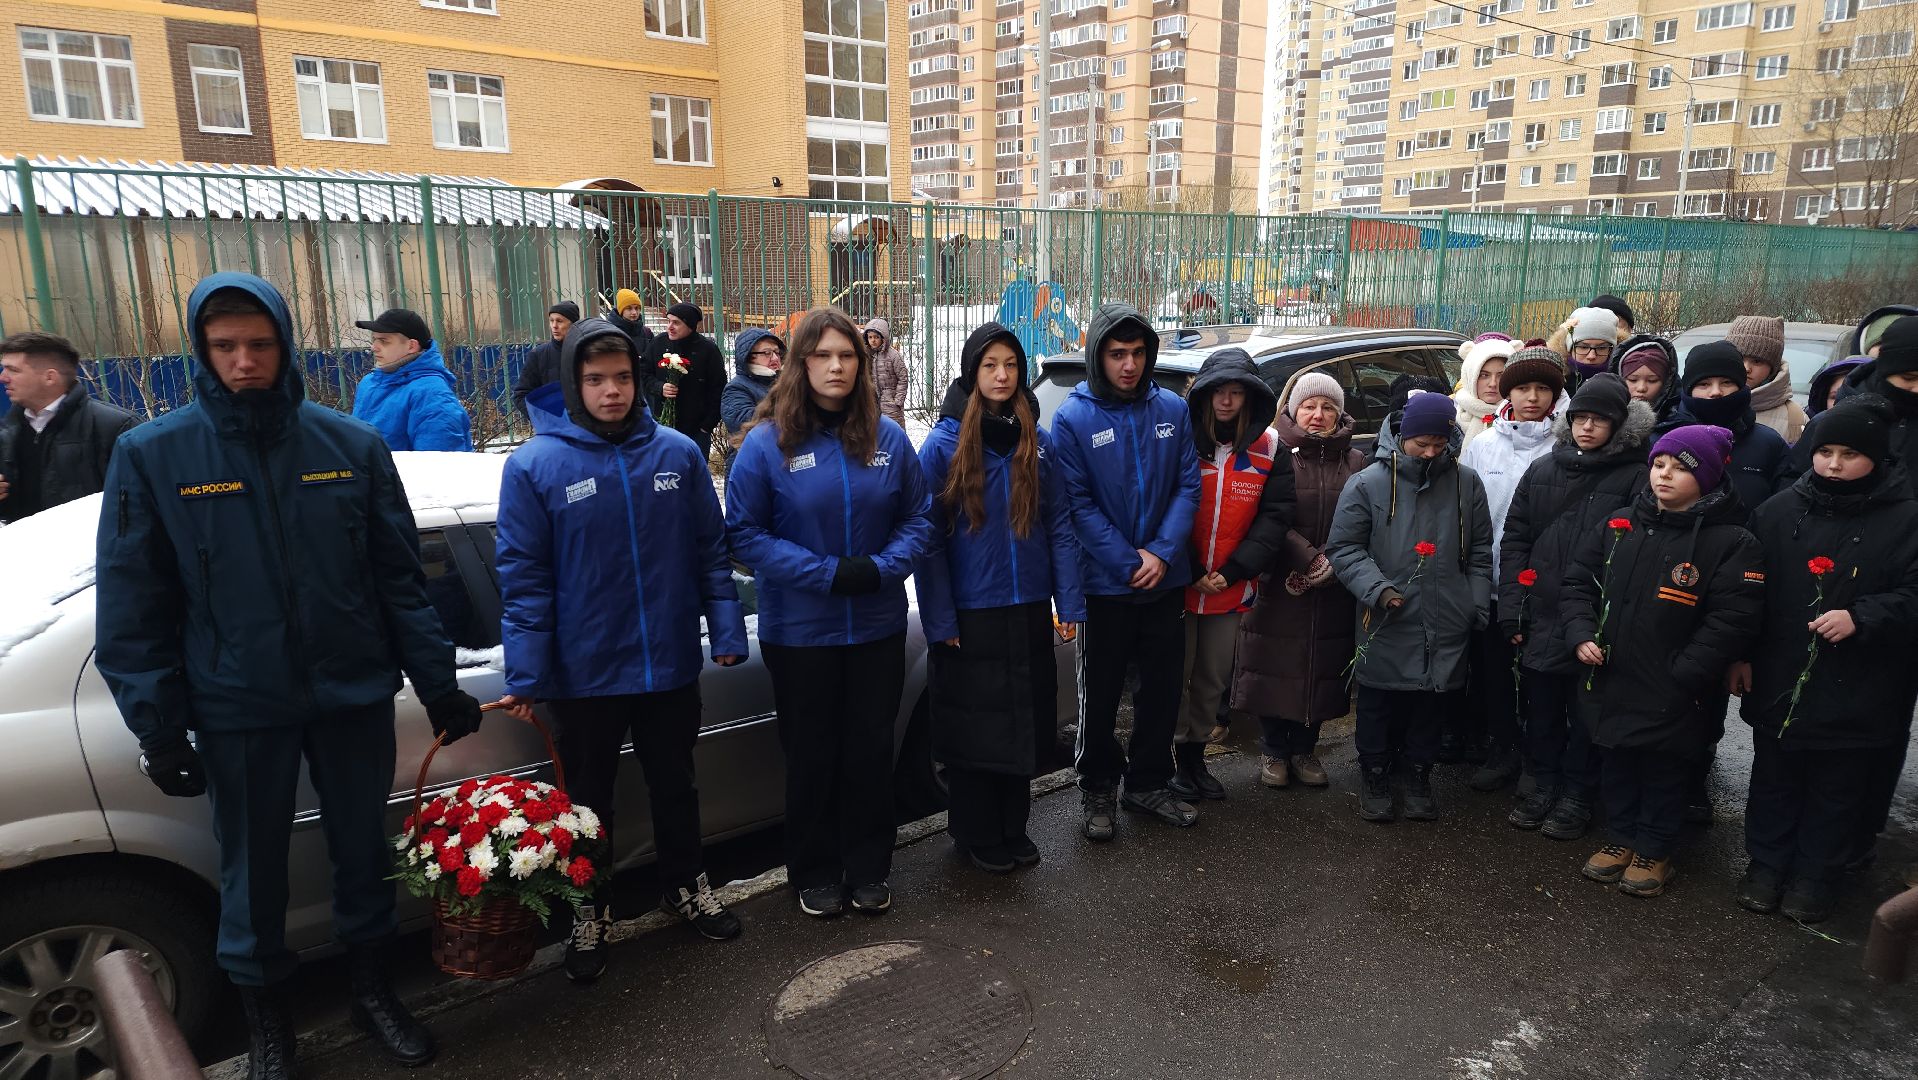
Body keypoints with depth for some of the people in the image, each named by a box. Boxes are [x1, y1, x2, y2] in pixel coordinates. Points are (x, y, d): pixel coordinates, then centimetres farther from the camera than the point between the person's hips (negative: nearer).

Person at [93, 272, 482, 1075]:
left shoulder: (351, 445, -3)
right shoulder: (151, 456, -5)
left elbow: (399, 578, 0)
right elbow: (131, 607, -2)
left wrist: (439, 684, -1)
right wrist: (157, 727, -5)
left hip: (354, 694, 1)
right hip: (236, 709, -1)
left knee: (363, 851, 15)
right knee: (253, 868, 15)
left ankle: (370, 986, 38)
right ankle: (265, 1011, 38)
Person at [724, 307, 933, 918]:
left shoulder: (889, 438, -1)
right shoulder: (767, 443, -10)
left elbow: (919, 518, 4)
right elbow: (745, 534, -10)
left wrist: (882, 567, -15)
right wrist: (826, 573, -19)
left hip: (878, 627, 3)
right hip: (799, 632, -2)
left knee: (871, 750, 13)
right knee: (812, 756, 12)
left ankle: (868, 869, 32)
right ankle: (815, 874, 32)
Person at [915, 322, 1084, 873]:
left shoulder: (1039, 442, 3)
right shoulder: (943, 443, -8)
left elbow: (1059, 526, 4)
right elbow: (929, 538, -9)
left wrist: (1069, 601, -2)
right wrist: (940, 620, -12)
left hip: (1029, 611, 4)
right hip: (971, 614, -4)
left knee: (1026, 723, 13)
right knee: (976, 724, 8)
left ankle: (1013, 827, 33)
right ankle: (977, 834, 28)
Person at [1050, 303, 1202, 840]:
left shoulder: (1172, 409, 1)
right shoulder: (1073, 417, -9)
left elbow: (1188, 486, 1)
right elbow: (1078, 504, -11)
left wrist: (1162, 553, -13)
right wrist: (1129, 563, -16)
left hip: (1166, 579, 4)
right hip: (1105, 584, -3)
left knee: (1163, 689, 14)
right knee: (1100, 695, 7)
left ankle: (1148, 784, 32)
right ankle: (1098, 790, 26)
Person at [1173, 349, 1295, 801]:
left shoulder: (1269, 449, 2)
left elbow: (1275, 518, -2)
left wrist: (1231, 572, -12)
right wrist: (1192, 574, -13)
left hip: (1233, 591, 3)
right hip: (1177, 587, -3)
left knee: (1213, 680, 14)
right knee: (1174, 676, 3)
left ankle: (1194, 758, 30)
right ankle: (1166, 760, 18)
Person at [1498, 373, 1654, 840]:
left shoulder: (1635, 477, -6)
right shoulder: (1542, 470, 6)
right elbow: (1514, 538, 7)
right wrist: (1510, 606, 1)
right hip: (1541, 618, 3)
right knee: (1540, 706, 14)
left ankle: (1576, 797, 25)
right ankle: (1539, 786, 31)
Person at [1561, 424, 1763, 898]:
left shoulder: (1731, 543, -11)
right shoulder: (1618, 525, 3)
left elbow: (1731, 620, -17)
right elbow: (1576, 582, 8)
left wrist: (1682, 676, -21)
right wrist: (1581, 634, -7)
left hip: (1673, 696, -4)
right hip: (1609, 682, 5)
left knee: (1665, 773, 13)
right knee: (1616, 765, 19)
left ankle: (1653, 851, 31)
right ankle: (1620, 838, 37)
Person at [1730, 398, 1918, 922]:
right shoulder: (1781, 510, 0)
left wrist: (1861, 618, -25)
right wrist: (1743, 654, 2)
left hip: (1856, 694, -2)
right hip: (1778, 682, 2)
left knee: (1836, 790, 12)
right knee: (1774, 780, 17)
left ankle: (1816, 875, 29)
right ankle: (1766, 863, 32)